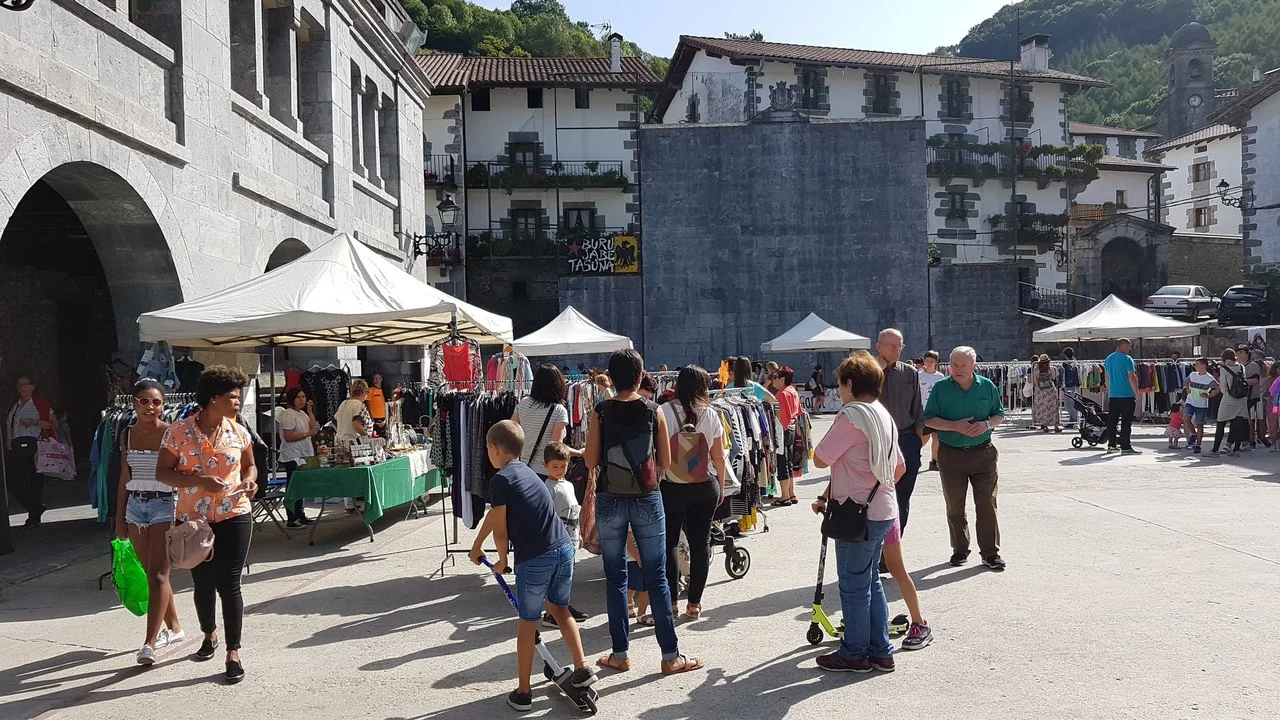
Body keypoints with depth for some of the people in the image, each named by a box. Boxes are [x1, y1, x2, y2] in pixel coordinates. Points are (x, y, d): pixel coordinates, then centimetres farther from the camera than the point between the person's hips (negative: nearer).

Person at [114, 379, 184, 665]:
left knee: (157, 574, -9)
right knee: (152, 574, 12)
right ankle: (174, 628, 27)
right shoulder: (127, 435, 7)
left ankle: (150, 643, -11)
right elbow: (124, 479, 13)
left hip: (164, 505, -6)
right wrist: (119, 519, 12)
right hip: (135, 506, 6)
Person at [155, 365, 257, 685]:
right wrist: (199, 480, -21)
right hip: (193, 520, 0)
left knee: (229, 584, -3)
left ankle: (233, 653, 6)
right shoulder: (178, 431, -7)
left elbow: (249, 465, 15)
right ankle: (209, 634, 41)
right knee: (203, 583, 13)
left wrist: (249, 480, -8)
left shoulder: (238, 432, 0)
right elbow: (162, 473, -6)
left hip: (234, 517, 0)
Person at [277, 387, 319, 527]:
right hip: (292, 458, -9)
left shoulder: (303, 413, 15)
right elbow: (288, 437, -21)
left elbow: (313, 428, 9)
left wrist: (310, 411, 5)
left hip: (303, 456, 9)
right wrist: (307, 434, -21)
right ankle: (292, 520, -1)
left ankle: (300, 516, 23)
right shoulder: (288, 414, -13)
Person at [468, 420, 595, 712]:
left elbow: (500, 528, -5)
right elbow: (495, 514, 32)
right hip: (564, 548, 7)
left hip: (534, 559, -7)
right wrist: (477, 544, 41)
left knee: (528, 623, 8)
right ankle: (582, 668, 29)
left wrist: (502, 560, 13)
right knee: (560, 610, 26)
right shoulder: (528, 473, 20)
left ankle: (523, 693, 19)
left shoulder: (500, 479, -5)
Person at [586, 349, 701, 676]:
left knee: (615, 577, 11)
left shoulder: (601, 412, -5)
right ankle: (670, 655, 11)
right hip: (647, 499, 0)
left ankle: (620, 654, 16)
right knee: (657, 578, 6)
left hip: (610, 501, 0)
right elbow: (665, 461, 1)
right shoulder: (654, 411, -3)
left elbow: (590, 461, -4)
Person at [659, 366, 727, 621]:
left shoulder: (664, 412, -10)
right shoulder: (710, 415, -2)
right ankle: (694, 604, 13)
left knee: (669, 543, 9)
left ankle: (671, 602, 11)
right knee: (701, 543, 8)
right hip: (706, 486, 2)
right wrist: (721, 486, 15)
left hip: (672, 487, -2)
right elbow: (719, 457, 3)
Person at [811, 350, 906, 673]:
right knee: (871, 581, 17)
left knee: (853, 585, 3)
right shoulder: (884, 416, 13)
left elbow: (821, 459, -15)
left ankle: (854, 653, 14)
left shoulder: (851, 415, -17)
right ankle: (880, 652, 24)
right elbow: (900, 467, 20)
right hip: (881, 510, 9)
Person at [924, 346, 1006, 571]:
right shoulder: (940, 388, -1)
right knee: (955, 506, 7)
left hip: (983, 453, 0)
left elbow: (999, 415, 11)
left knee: (987, 503, 0)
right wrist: (955, 426, -16)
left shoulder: (987, 386, 4)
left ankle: (991, 552, 9)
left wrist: (986, 424, -11)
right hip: (951, 454, 0)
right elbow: (929, 419, -2)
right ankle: (960, 550, 21)